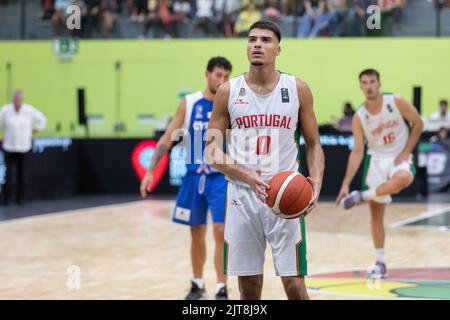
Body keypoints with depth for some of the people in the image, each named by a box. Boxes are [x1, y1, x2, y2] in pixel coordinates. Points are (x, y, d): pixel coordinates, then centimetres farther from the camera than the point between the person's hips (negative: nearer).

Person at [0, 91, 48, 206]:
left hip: (24, 148, 1)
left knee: (22, 174, 3)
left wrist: (35, 130, 10)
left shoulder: (29, 111, -2)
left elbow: (42, 119, 15)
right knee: (9, 173, -8)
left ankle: (20, 197, 13)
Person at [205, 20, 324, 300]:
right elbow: (211, 150, 1)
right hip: (243, 197, 1)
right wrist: (248, 177, -16)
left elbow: (314, 145, 6)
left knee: (294, 285, -5)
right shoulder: (228, 92, 1)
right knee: (249, 287, 6)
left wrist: (316, 183, -13)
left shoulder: (298, 89, 1)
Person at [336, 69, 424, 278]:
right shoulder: (359, 118, -8)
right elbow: (357, 152, -8)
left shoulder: (396, 102, -12)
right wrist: (346, 184, -15)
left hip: (399, 157, -2)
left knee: (403, 178, -39)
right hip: (376, 159, 2)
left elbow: (418, 124, -2)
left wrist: (405, 152, -11)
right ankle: (380, 263, 12)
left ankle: (362, 196, -17)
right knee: (376, 213, 2)